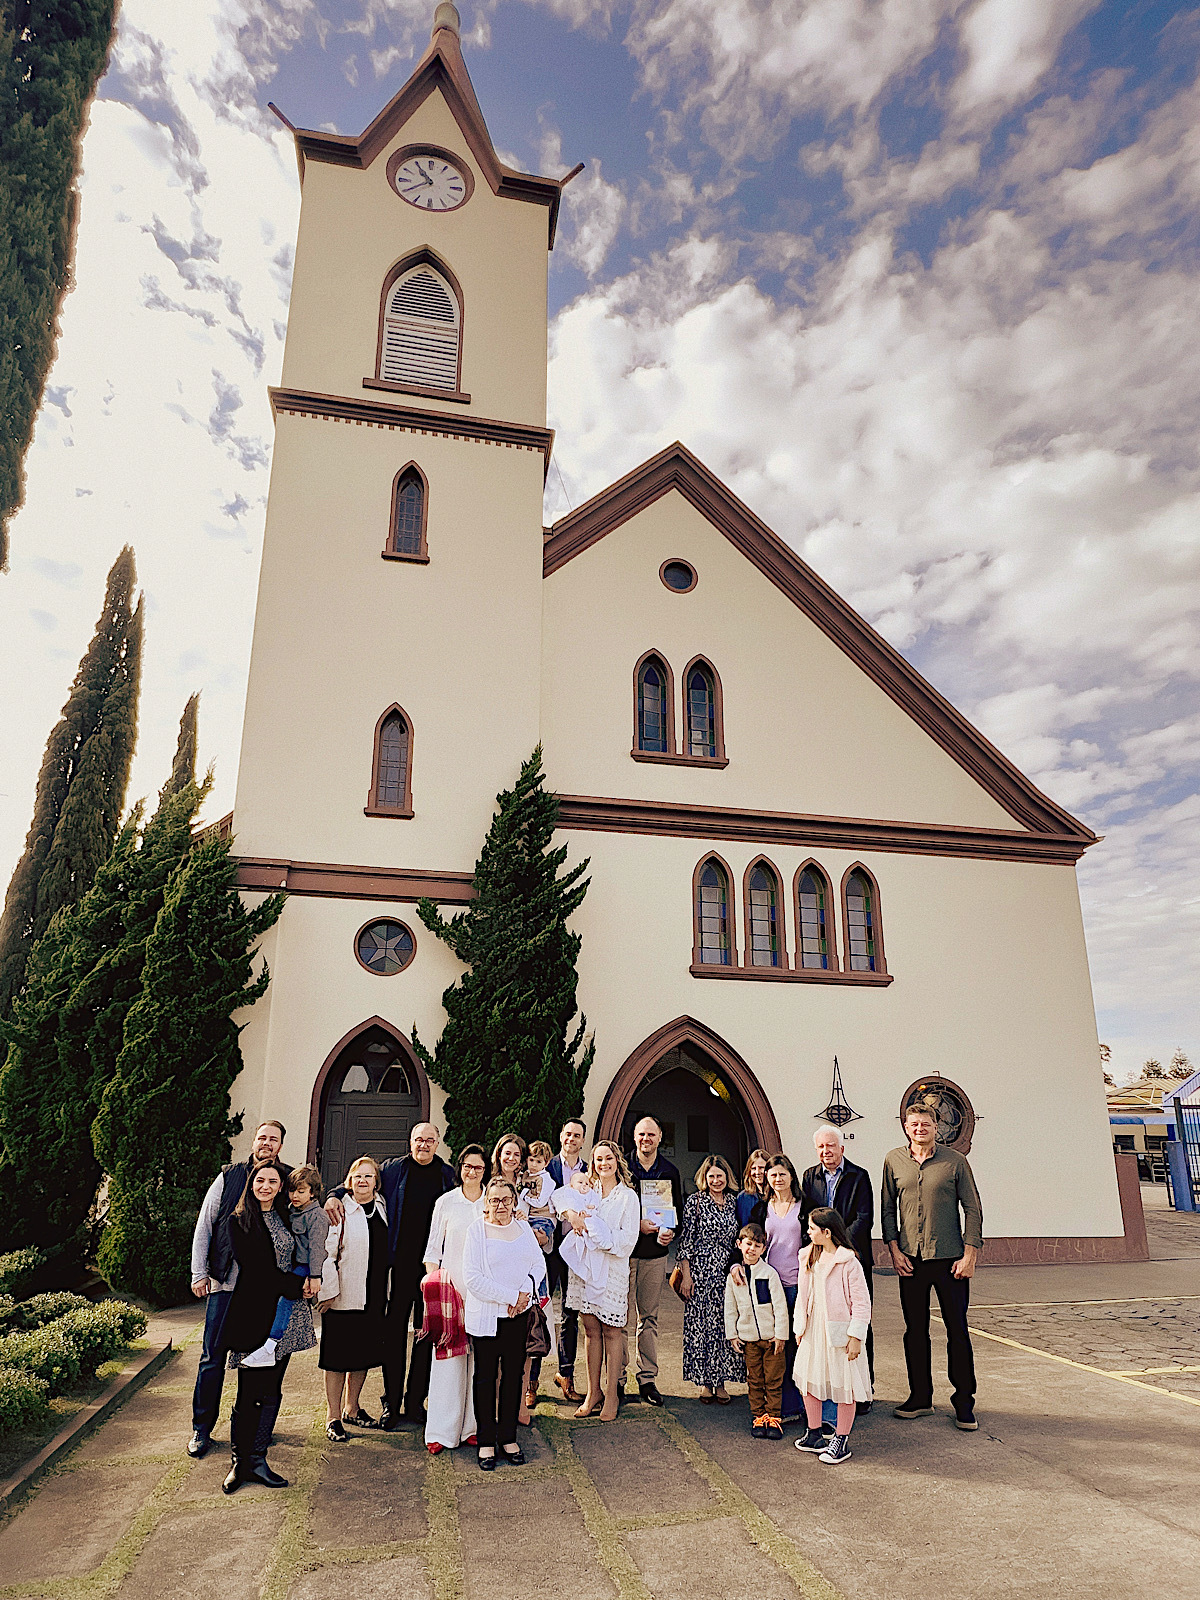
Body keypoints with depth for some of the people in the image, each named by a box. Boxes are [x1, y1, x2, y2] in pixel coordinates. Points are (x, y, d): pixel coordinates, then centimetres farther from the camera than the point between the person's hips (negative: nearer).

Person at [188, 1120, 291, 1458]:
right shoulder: (228, 1177, 4)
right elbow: (203, 1226, 6)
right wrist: (199, 1273, 2)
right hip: (225, 1282, 0)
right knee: (213, 1356, 4)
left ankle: (259, 1428, 21)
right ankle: (201, 1429, 18)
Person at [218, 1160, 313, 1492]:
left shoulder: (286, 1218, 14)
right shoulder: (239, 1222, -2)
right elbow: (255, 1267, -10)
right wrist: (295, 1285, -10)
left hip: (287, 1314, 5)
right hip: (254, 1312, -5)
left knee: (271, 1390, 6)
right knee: (250, 1392, -3)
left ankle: (256, 1459, 15)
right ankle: (240, 1461, 12)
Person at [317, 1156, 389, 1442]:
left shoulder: (382, 1206, 8)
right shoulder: (340, 1210, -9)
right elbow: (327, 1253, -11)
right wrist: (328, 1290, -15)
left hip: (374, 1297, 5)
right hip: (343, 1298, -5)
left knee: (363, 1354, 13)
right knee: (338, 1357, 2)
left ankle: (352, 1408, 29)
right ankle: (333, 1416, 14)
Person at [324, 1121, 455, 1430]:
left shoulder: (447, 1174, 8)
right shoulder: (394, 1168, 5)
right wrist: (334, 1196, -9)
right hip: (402, 1262, -1)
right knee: (395, 1330, 1)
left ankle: (415, 1401, 18)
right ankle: (391, 1402, 13)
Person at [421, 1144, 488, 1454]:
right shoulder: (446, 1202, 4)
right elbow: (433, 1248, 7)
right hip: (451, 1285, -1)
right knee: (447, 1356, -3)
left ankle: (472, 1427, 12)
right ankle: (441, 1431, 4)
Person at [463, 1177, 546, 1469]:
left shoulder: (523, 1228, 6)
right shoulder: (477, 1229, -9)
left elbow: (538, 1263, 10)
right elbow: (472, 1277, -15)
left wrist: (526, 1292, -9)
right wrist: (510, 1296, -14)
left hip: (518, 1314, 4)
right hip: (486, 1315, -4)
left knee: (514, 1375, 10)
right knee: (486, 1377, 5)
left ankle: (508, 1438, 23)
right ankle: (486, 1442, 18)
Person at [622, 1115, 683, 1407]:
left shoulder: (670, 1171, 9)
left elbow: (678, 1210, 14)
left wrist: (670, 1230, -6)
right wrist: (636, 1224, -14)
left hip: (655, 1253, 3)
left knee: (649, 1317, 8)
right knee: (623, 1317, -1)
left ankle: (647, 1378, 16)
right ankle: (617, 1379, 9)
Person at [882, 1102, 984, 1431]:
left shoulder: (955, 1161, -2)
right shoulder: (894, 1161, 4)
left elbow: (973, 1209, -1)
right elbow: (887, 1209, 9)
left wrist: (969, 1256, -6)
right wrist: (894, 1249, 1)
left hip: (950, 1258, -2)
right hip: (909, 1259, 2)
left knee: (957, 1330, 3)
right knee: (915, 1330, 9)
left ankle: (964, 1402, 16)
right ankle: (920, 1398, 22)